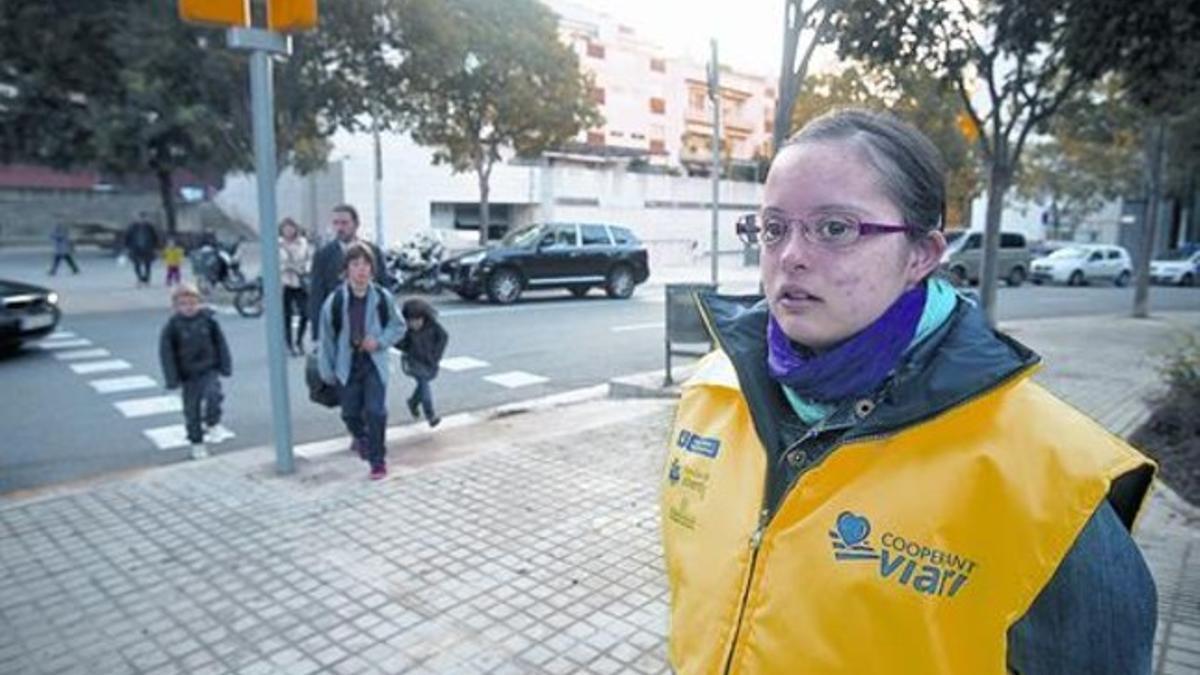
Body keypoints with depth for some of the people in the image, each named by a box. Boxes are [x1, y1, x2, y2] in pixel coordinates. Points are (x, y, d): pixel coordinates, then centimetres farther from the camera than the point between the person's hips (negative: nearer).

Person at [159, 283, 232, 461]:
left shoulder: (208, 319, -5)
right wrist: (172, 378, -7)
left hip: (210, 369, 0)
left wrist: (226, 365, 4)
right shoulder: (173, 325, -8)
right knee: (191, 409, 6)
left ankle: (213, 423, 4)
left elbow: (220, 342, 4)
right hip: (189, 374, 0)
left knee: (213, 395, -24)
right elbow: (166, 352, -5)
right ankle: (197, 443, 22)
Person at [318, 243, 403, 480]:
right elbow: (326, 337, -2)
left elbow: (397, 326, 4)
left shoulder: (383, 298, -11)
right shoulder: (335, 300, -12)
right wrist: (327, 370, 2)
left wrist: (380, 341, -14)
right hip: (348, 364, 1)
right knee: (350, 412, 14)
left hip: (375, 362, -1)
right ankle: (360, 436, 48)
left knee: (376, 411, -8)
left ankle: (377, 459, 8)